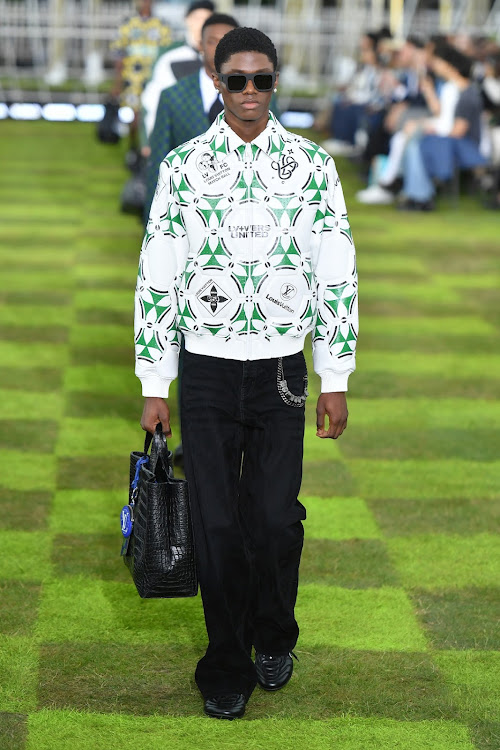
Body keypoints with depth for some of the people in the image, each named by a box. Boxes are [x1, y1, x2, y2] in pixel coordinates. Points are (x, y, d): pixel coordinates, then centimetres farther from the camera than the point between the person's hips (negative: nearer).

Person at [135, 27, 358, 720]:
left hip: (281, 370, 0)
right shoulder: (181, 167, 0)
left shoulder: (311, 164, 1)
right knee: (218, 524, 2)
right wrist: (154, 388, -1)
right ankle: (228, 668, 18)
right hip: (206, 370, 0)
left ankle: (273, 637, 29)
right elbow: (156, 278, 2)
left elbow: (337, 275, 3)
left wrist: (336, 381, 1)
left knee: (277, 519, 1)